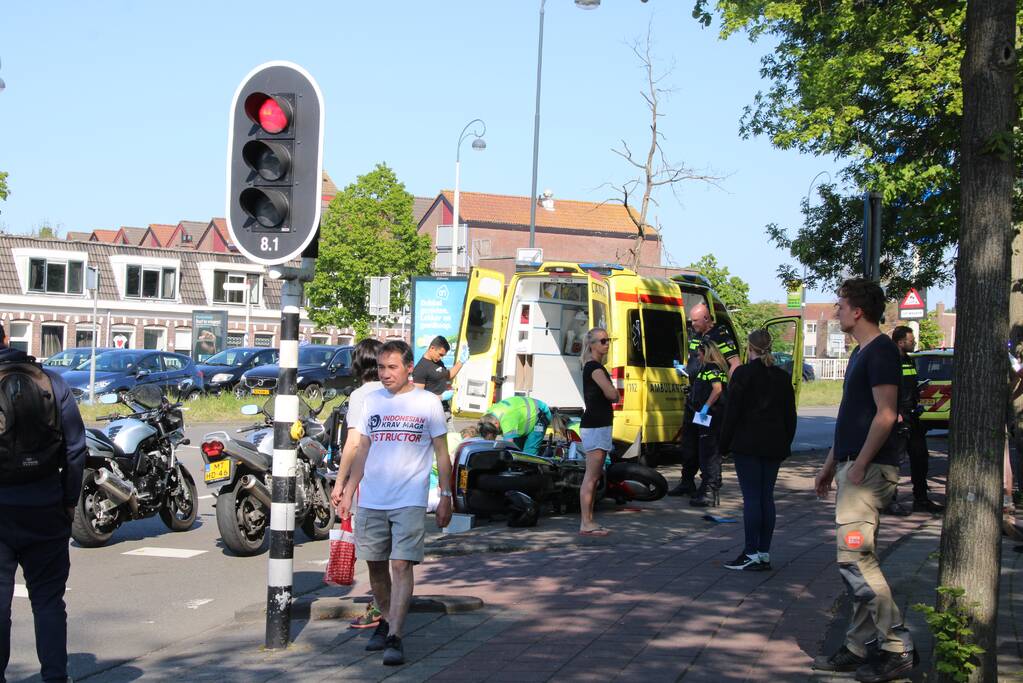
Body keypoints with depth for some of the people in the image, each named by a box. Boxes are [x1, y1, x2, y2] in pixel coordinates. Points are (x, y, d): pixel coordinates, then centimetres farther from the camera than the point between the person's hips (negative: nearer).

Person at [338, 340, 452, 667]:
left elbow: (441, 453, 3)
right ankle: (386, 620, 31)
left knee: (402, 565, -11)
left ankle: (394, 638, -12)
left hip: (410, 501, -4)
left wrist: (446, 496, -1)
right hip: (371, 500, 4)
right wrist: (348, 492, 12)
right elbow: (362, 450, 16)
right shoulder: (372, 401, 11)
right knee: (376, 565, 11)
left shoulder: (427, 402, 0)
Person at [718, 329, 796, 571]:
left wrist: (723, 444, -3)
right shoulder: (783, 377, 9)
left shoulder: (743, 374, -8)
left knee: (751, 497, -5)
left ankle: (752, 554, -5)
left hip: (747, 444, -5)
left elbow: (732, 412, -10)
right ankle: (764, 553, 10)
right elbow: (790, 415, 13)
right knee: (766, 497, 8)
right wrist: (785, 444, 20)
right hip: (774, 446, 5)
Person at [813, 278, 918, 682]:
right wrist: (830, 465, 23)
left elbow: (885, 414, -19)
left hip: (869, 469, -10)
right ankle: (857, 649, 15)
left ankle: (898, 649, -9)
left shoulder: (880, 350, -11)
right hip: (854, 468, 10)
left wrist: (859, 466, -21)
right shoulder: (860, 353, 18)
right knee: (857, 561, 11)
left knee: (854, 557, -13)